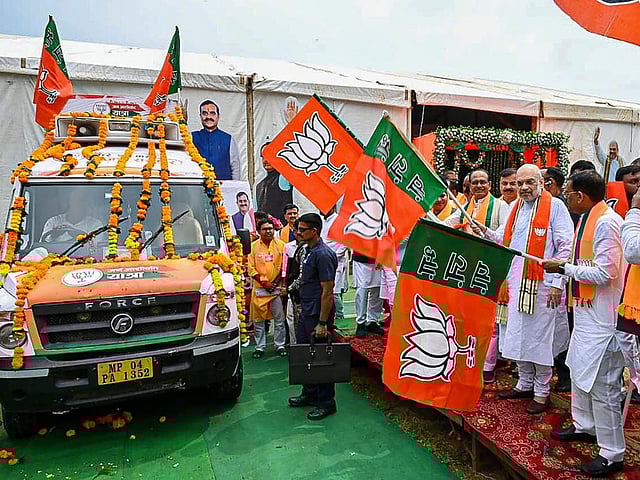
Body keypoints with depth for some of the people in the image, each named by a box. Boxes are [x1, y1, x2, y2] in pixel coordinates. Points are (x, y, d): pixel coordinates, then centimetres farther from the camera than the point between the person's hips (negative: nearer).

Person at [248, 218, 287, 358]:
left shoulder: (281, 245, 2)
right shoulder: (253, 246, 1)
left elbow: (284, 266, 2)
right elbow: (251, 269, -1)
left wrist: (275, 283, -7)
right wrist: (264, 283, -9)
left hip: (277, 288, 0)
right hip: (259, 288, 0)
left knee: (279, 319, 5)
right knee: (259, 319, 6)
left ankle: (280, 345, 17)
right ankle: (260, 347, 17)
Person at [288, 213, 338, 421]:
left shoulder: (323, 254, -19)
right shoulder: (310, 251, 11)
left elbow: (327, 292, -22)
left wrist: (322, 323, -22)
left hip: (318, 315, -10)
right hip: (306, 312, 10)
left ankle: (326, 403, 15)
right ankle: (310, 394, 34)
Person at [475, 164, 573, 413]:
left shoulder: (555, 206, -6)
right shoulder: (516, 207, 13)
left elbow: (565, 247, -10)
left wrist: (557, 283, -15)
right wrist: (486, 232, 3)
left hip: (542, 283, -6)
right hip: (516, 281, 7)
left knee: (540, 338, 2)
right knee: (518, 335, 14)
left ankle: (542, 392, 18)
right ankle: (525, 384, 31)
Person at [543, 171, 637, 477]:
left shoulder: (606, 222, -20)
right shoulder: (587, 218, 9)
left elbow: (604, 273, -24)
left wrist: (564, 267, -15)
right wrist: (565, 266, 2)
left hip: (602, 317, -10)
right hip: (585, 311, 10)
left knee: (601, 385, 0)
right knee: (579, 371, 23)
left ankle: (612, 454, 15)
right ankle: (584, 426, 42)